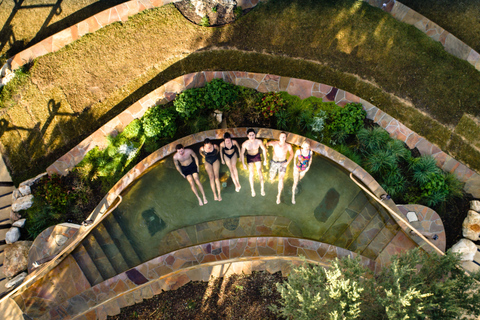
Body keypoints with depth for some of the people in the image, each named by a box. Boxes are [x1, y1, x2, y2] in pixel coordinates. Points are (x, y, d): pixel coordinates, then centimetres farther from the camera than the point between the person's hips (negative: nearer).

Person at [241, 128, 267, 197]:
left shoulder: (259, 141, -28)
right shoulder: (245, 144, -29)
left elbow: (264, 149, -11)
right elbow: (242, 153, -13)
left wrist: (265, 160, -9)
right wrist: (243, 164, -11)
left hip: (257, 156, 0)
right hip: (249, 157, 0)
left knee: (259, 172, -5)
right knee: (251, 173, 1)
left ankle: (262, 188, 8)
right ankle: (252, 189, 18)